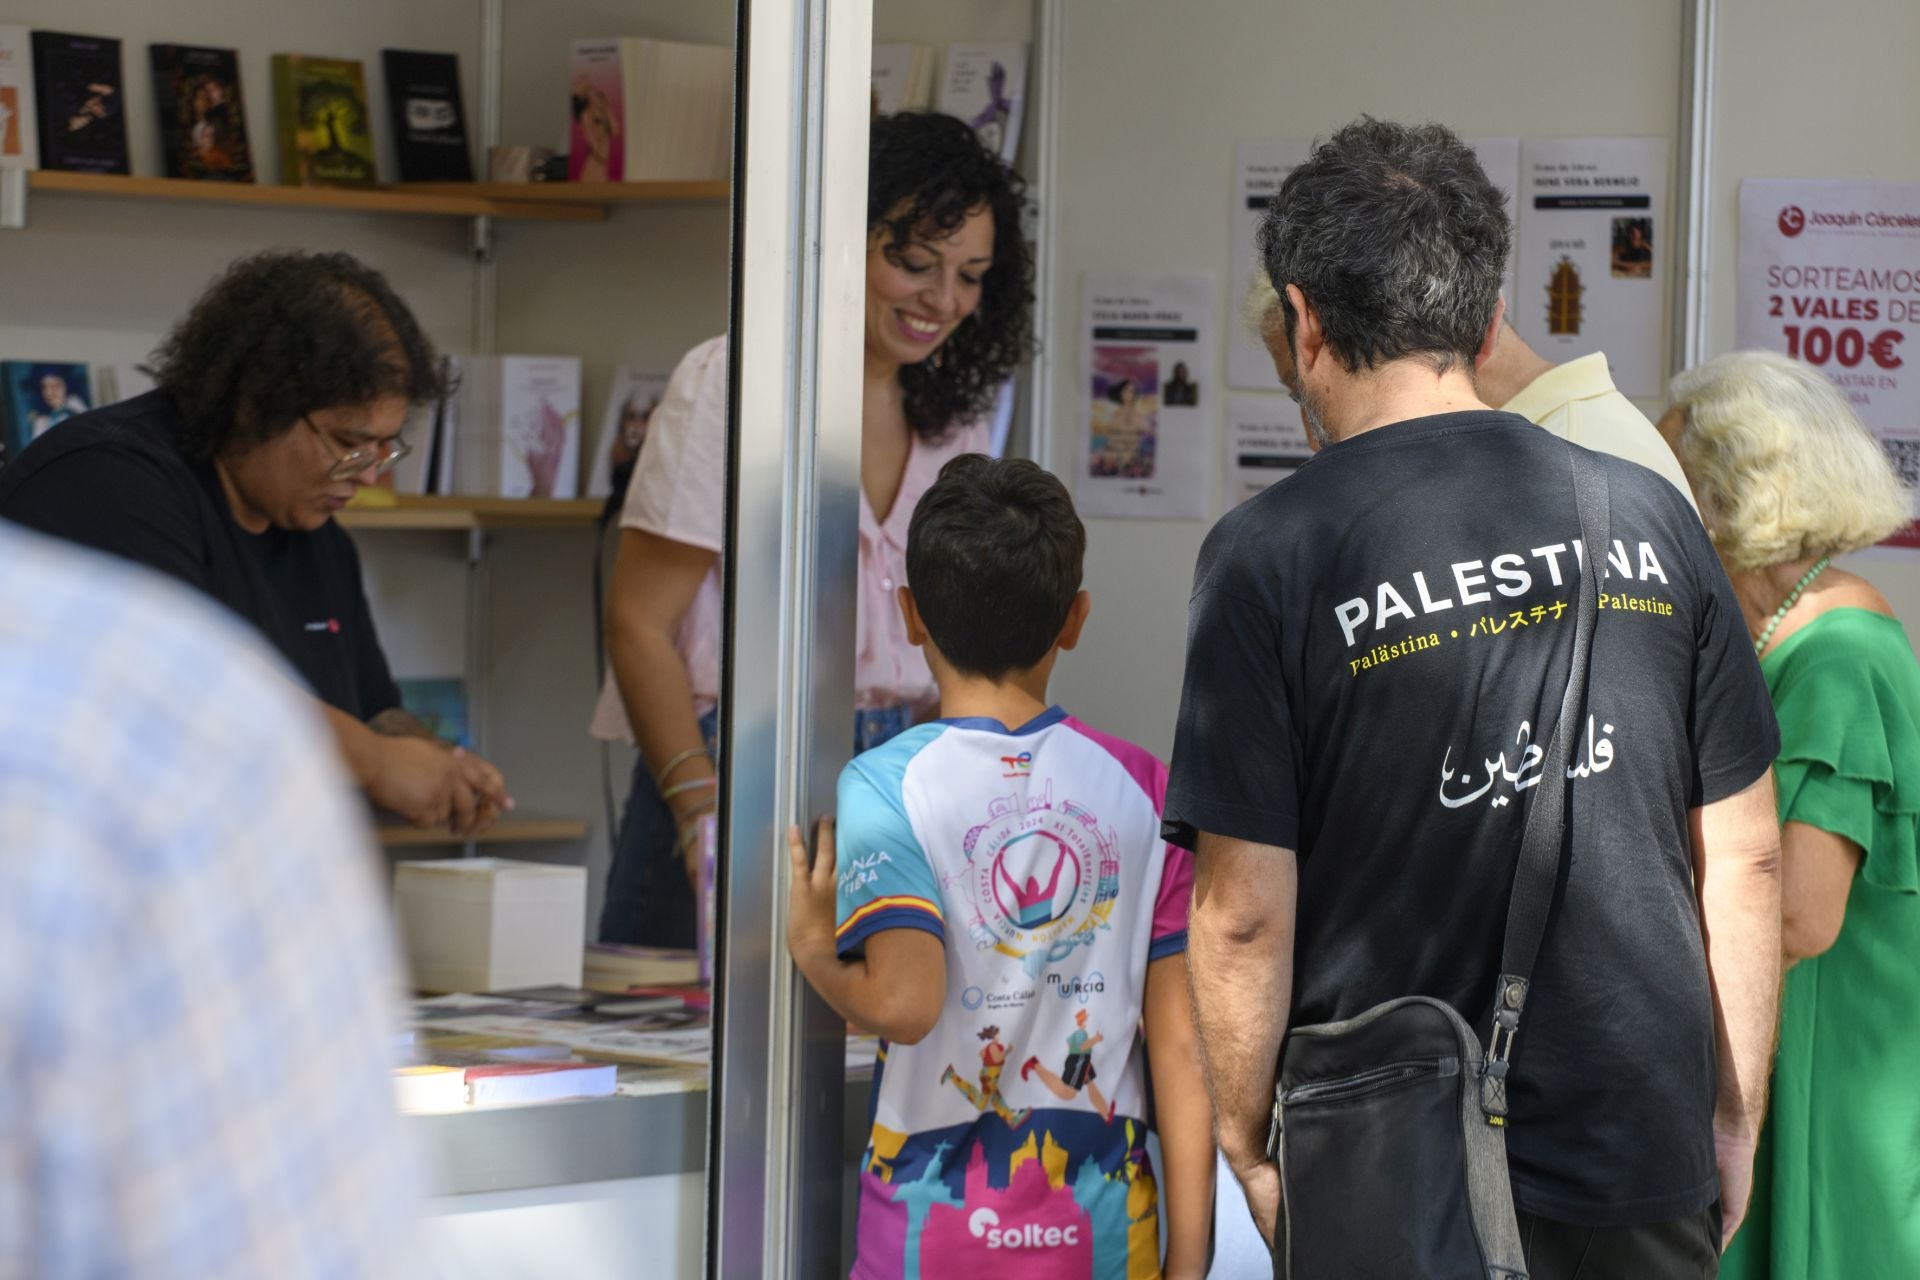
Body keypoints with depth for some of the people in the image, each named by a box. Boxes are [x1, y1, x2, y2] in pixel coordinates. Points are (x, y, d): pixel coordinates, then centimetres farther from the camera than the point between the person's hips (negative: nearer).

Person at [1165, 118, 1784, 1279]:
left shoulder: (1271, 556, -9)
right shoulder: (1650, 516, 2)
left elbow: (1244, 914, -10)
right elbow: (1745, 857, 6)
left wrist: (1245, 1149, 3)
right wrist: (1736, 1121, 15)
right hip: (1649, 1161, 3)